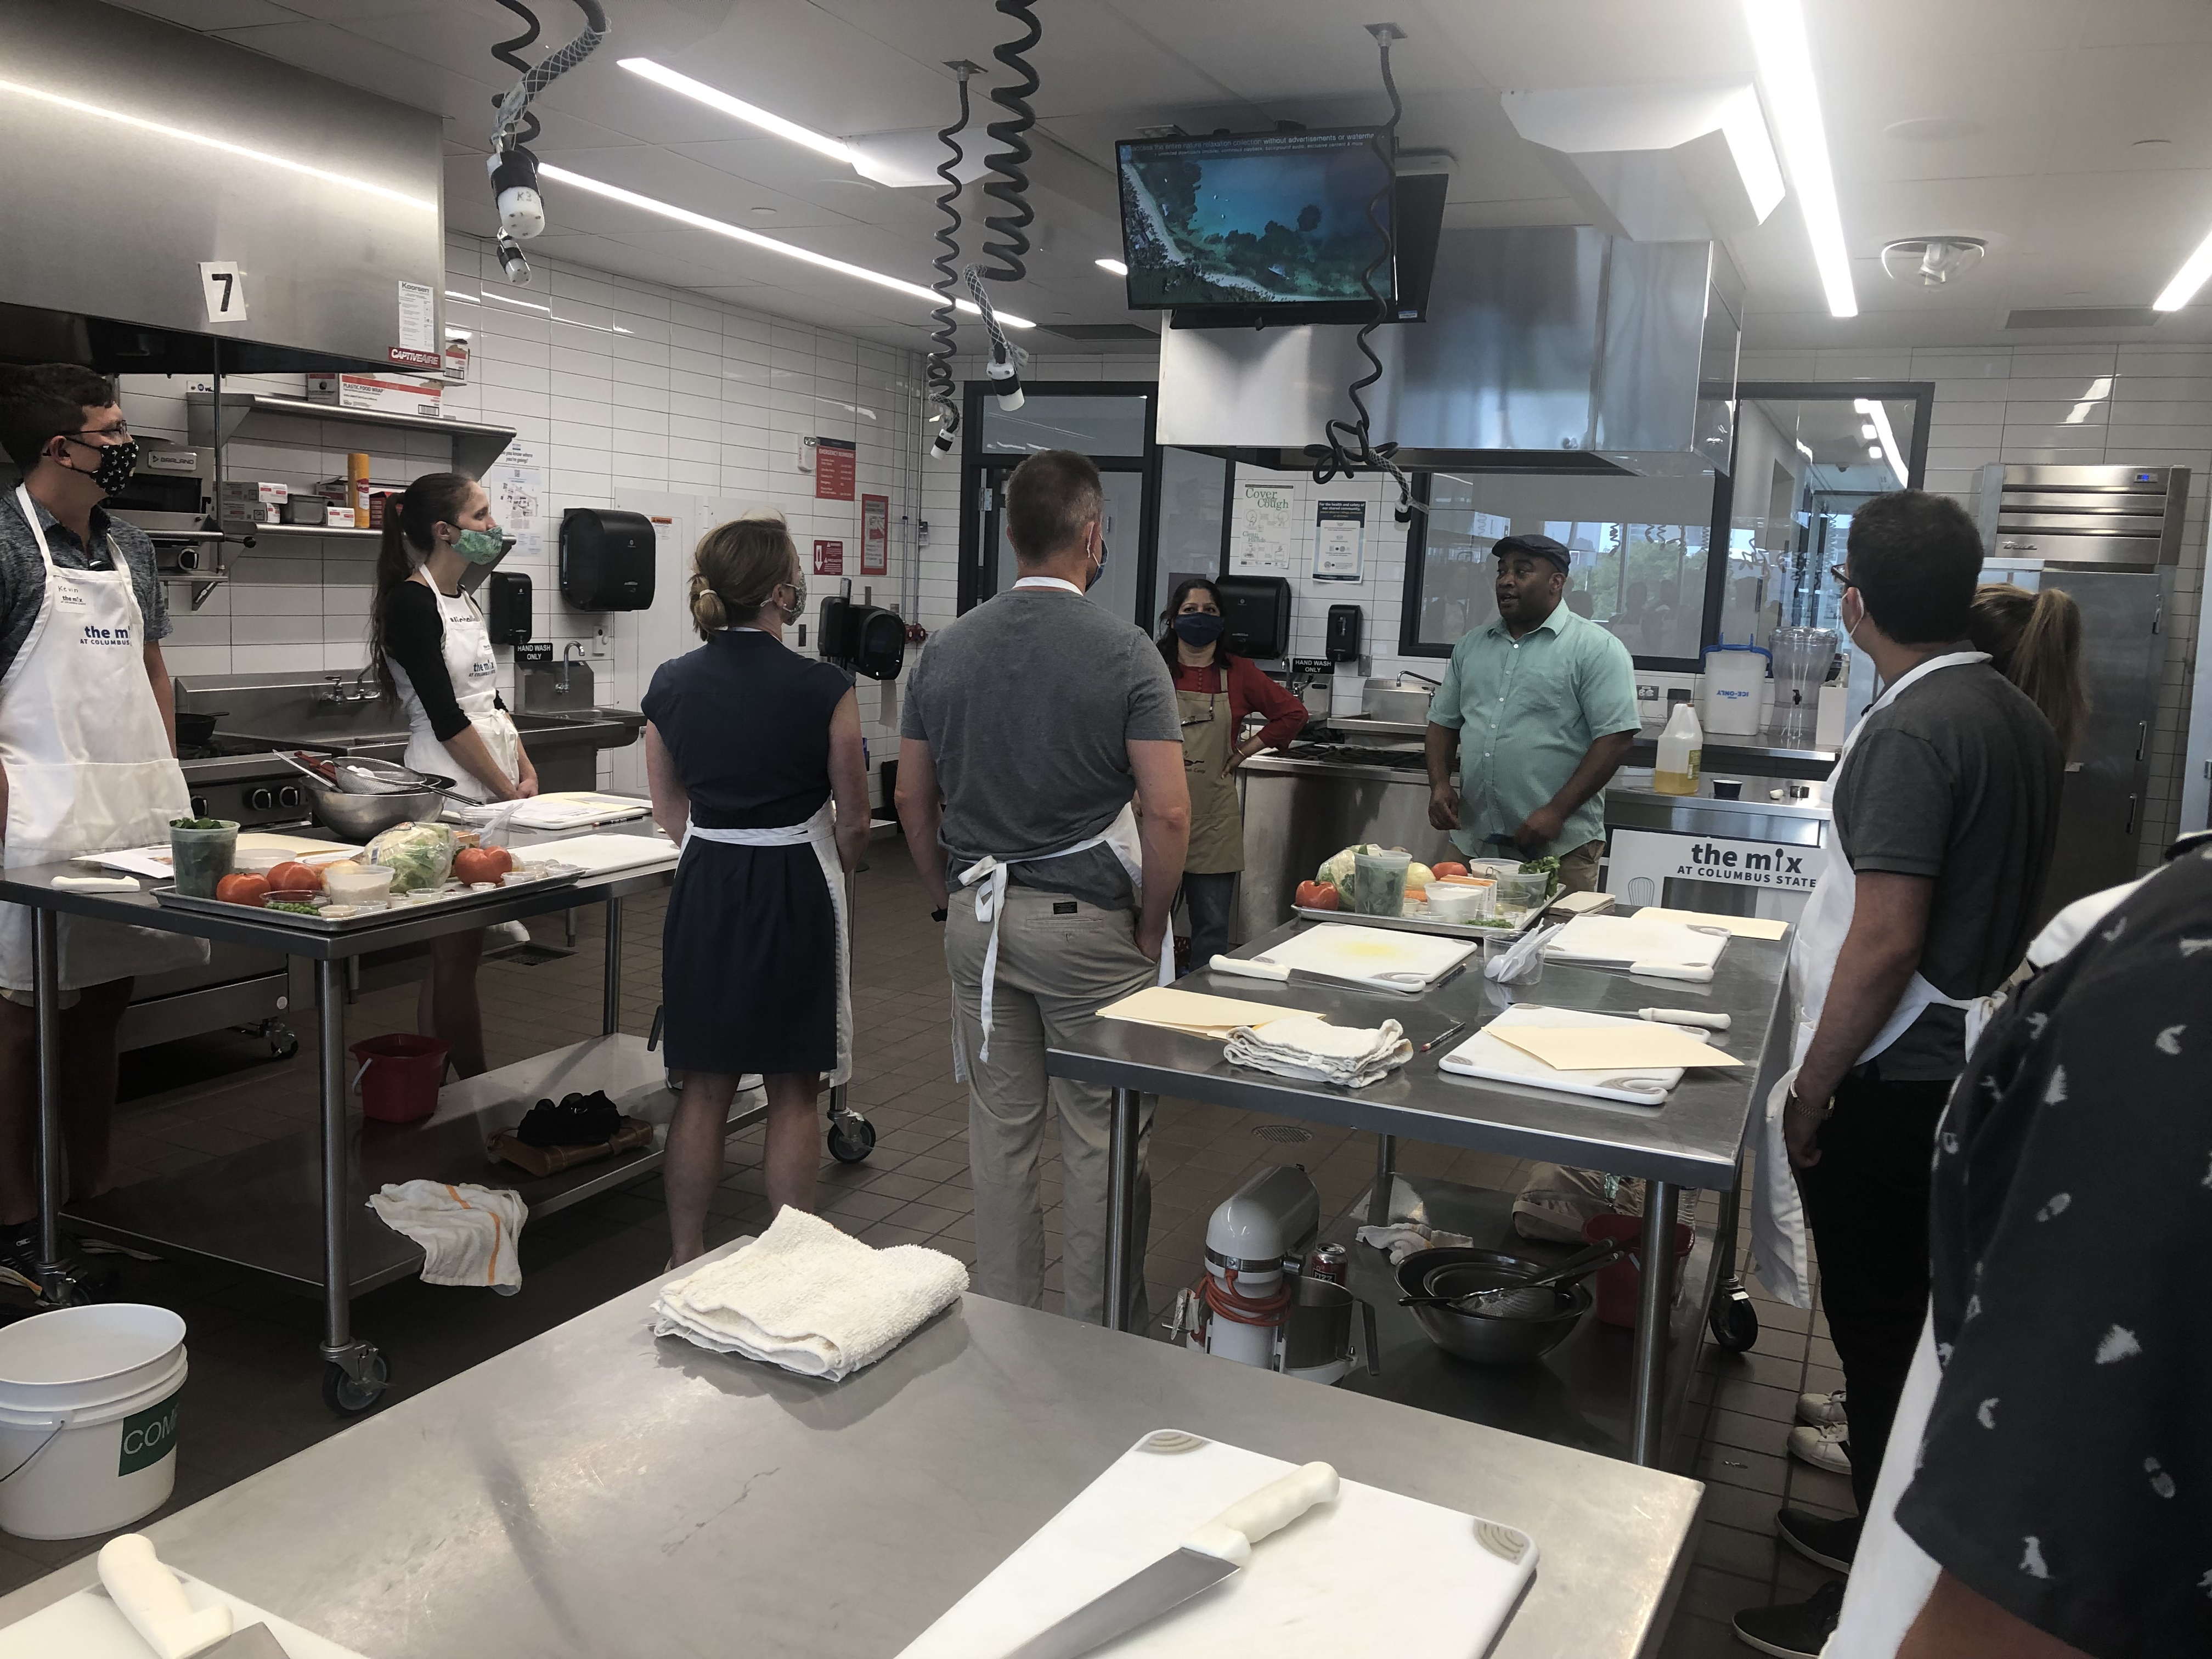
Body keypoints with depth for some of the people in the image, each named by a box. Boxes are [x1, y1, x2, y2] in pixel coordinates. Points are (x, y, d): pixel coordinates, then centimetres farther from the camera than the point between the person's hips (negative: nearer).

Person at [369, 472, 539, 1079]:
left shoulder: (463, 599, 15)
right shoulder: (410, 602, -12)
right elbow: (445, 715, -16)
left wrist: (526, 771, 5)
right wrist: (507, 790, -12)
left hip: (495, 776, 9)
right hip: (450, 783, -9)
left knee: (456, 948, 12)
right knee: (458, 949, -4)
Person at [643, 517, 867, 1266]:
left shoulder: (670, 683, 0)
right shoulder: (823, 690, -14)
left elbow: (669, 809, 10)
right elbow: (853, 824, -5)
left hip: (703, 891, 4)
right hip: (796, 891, -4)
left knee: (703, 1087, 14)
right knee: (792, 1092, 8)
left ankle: (686, 1259, 23)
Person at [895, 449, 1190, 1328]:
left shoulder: (946, 648, 3)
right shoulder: (1124, 651, -11)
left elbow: (912, 799, 8)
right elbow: (1167, 812, -16)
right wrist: (1149, 926, -4)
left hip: (978, 920, 5)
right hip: (1089, 921, -4)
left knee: (1000, 1130, 14)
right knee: (1103, 1140, 7)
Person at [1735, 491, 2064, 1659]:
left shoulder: (1910, 734, -20)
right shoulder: (2020, 718, 7)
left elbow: (1885, 944, -24)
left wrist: (1809, 1092, -15)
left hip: (1895, 1082, -9)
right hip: (1970, 1065, 9)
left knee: (1880, 1328, 3)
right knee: (1911, 1319, 21)